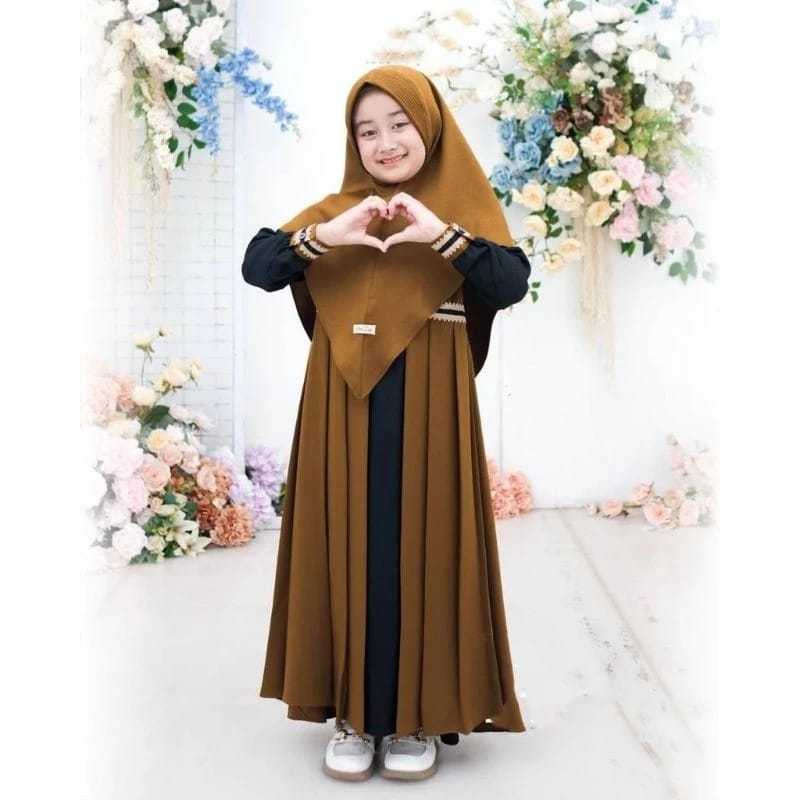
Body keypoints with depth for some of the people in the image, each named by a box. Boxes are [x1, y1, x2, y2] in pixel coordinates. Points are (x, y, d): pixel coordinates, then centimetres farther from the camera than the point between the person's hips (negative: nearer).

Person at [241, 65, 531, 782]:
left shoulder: (464, 208, 6)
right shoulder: (334, 210, 11)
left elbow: (511, 285, -10)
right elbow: (256, 268, -2)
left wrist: (442, 234, -24)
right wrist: (325, 236, -19)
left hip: (426, 407, -2)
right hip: (344, 407, 2)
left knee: (420, 550, 1)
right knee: (349, 551, 4)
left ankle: (421, 715, 15)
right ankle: (354, 713, 16)